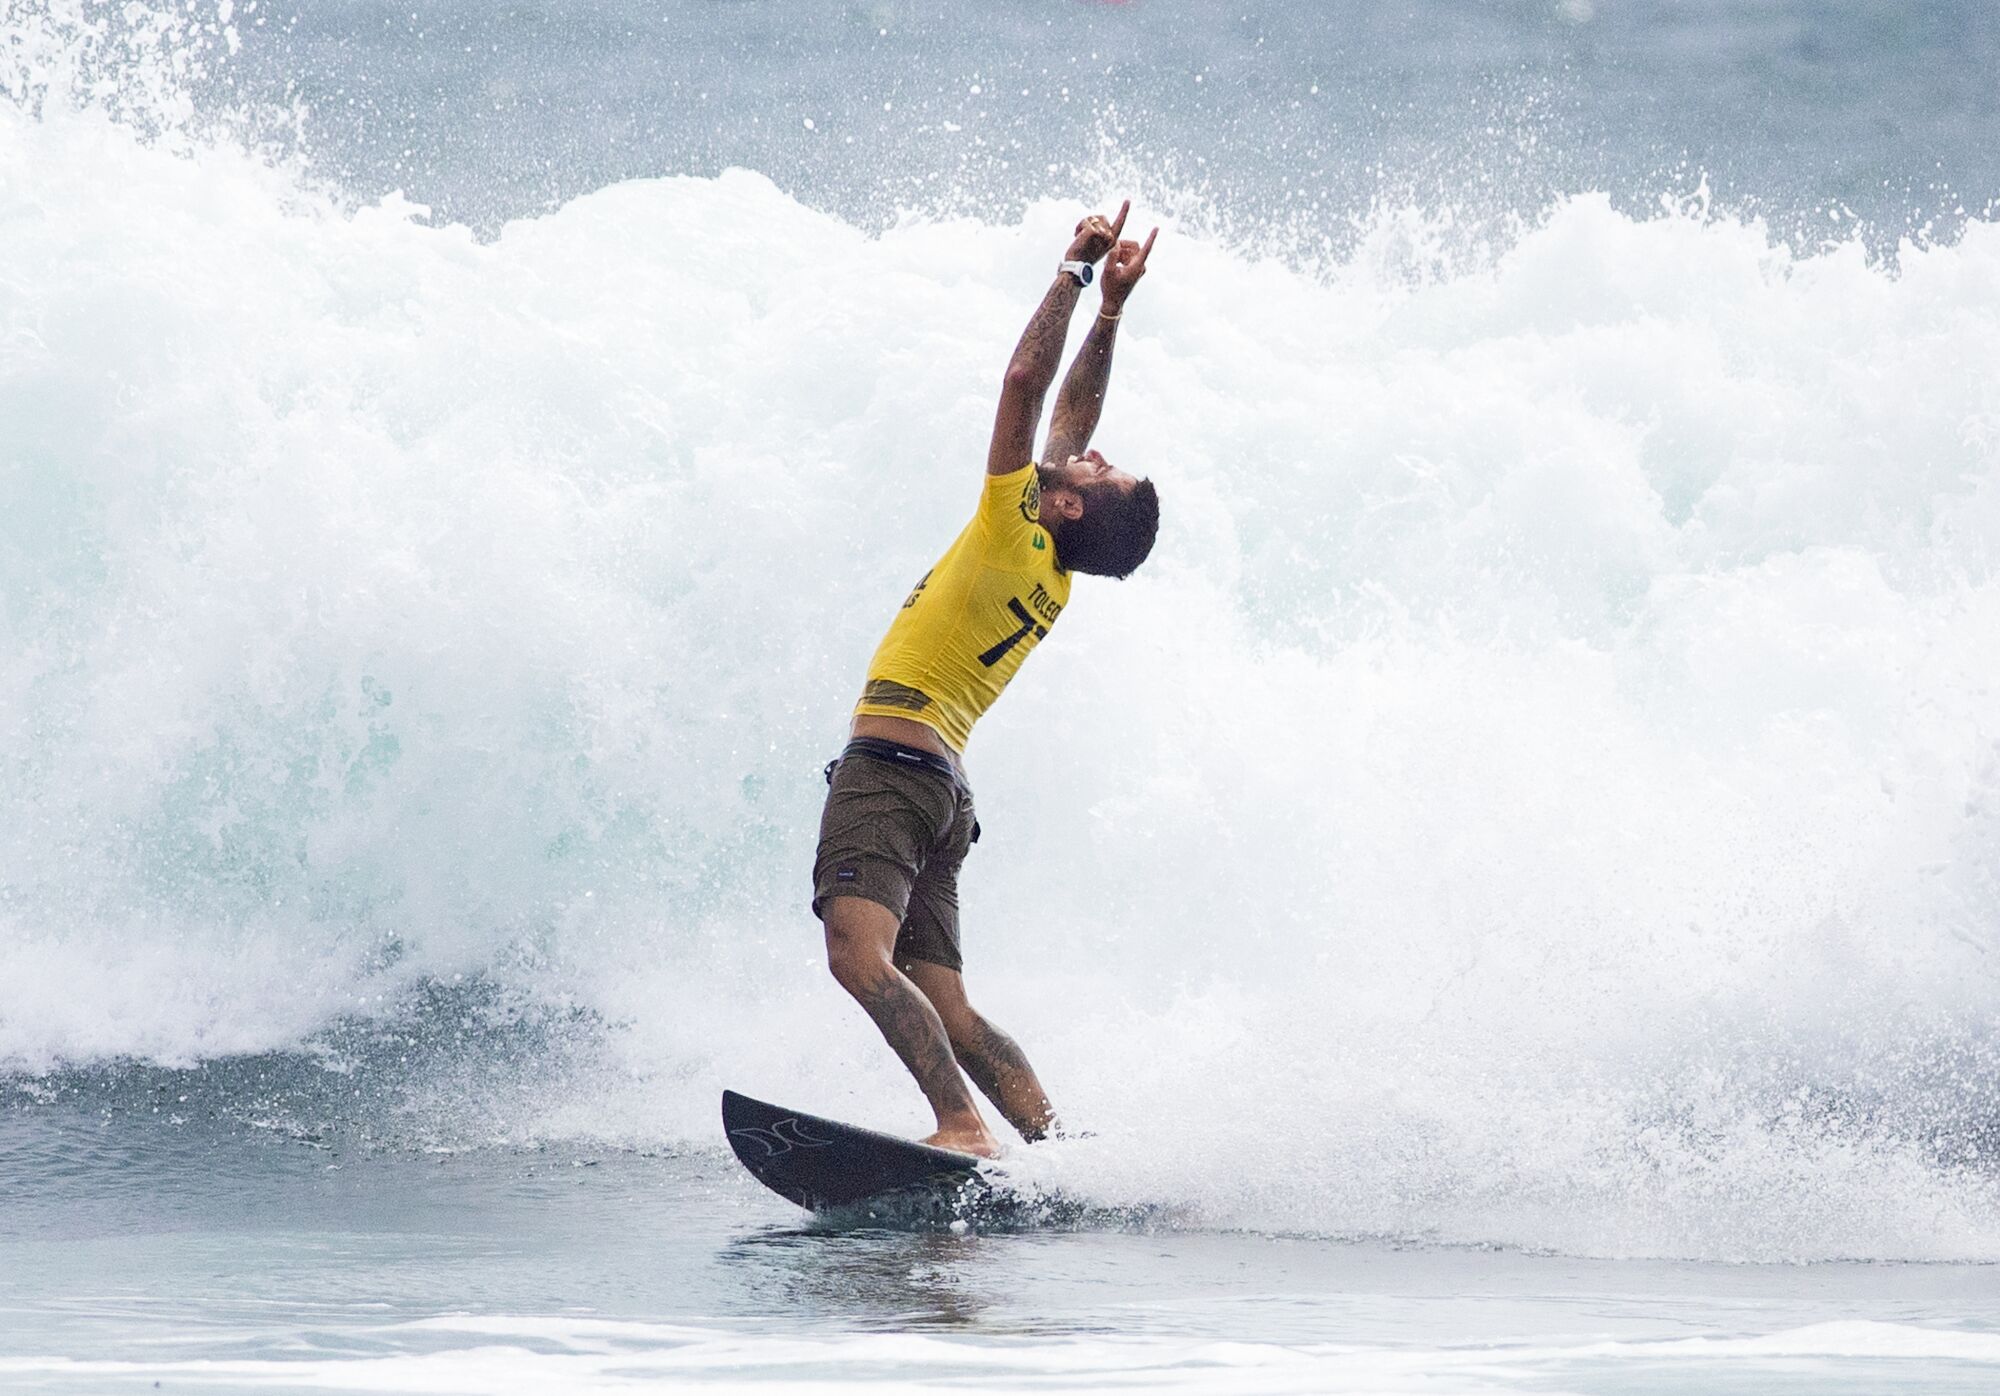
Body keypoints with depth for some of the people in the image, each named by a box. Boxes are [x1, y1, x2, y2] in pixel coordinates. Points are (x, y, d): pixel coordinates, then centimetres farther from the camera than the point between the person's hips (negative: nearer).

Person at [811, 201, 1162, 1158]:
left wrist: (1077, 273, -1)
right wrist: (1111, 307, 27)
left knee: (860, 954, -26)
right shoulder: (1055, 577, 15)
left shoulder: (1017, 531, -7)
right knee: (943, 1010, 5)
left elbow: (1025, 380, -9)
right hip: (943, 789, 9)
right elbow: (1074, 410, 27)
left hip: (889, 764, -9)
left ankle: (963, 1127, -38)